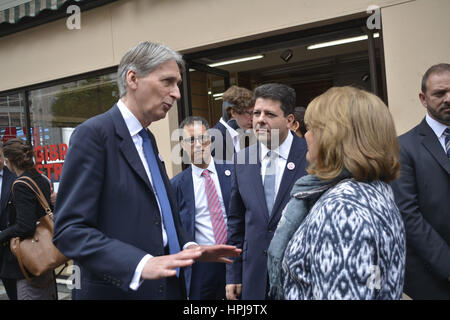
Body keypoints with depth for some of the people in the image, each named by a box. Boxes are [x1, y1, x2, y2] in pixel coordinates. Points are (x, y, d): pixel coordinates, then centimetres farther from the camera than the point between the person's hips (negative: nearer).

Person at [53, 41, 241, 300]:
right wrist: (141, 264, -30)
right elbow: (70, 230, -20)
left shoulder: (148, 139, 11)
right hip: (119, 290, -7)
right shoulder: (93, 134, -14)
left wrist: (190, 247, 1)